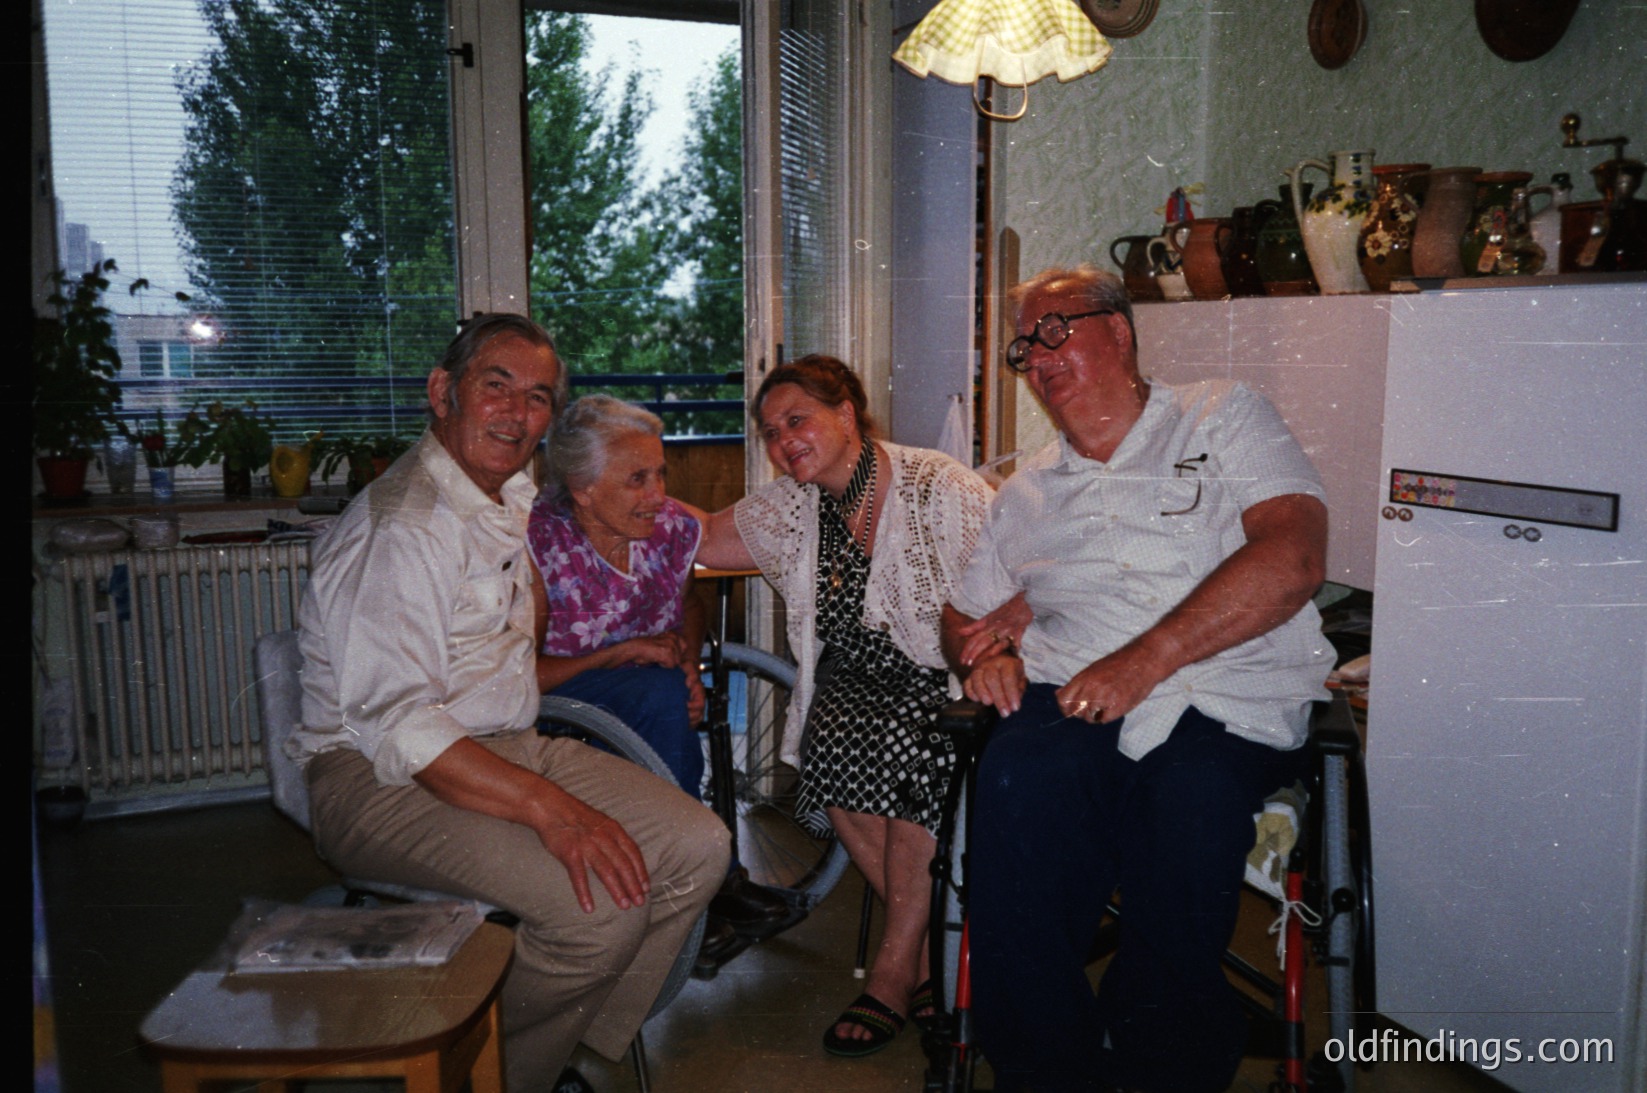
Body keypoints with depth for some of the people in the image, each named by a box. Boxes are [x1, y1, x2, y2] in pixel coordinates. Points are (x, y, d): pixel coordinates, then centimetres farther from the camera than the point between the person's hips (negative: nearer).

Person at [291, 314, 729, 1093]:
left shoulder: (510, 503, 15)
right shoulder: (404, 524, -18)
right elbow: (392, 720, -26)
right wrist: (546, 805, -32)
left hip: (506, 748, 9)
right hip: (380, 777, -9)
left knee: (696, 846, -6)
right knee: (602, 902, -29)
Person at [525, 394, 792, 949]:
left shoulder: (671, 527, -7)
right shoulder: (537, 544, -21)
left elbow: (689, 602, 15)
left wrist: (689, 667, -6)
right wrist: (628, 652, -21)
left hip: (647, 695, 5)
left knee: (674, 692, -31)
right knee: (660, 694, -32)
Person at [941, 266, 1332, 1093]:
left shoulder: (1221, 419, 11)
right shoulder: (1028, 491, 25)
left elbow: (1293, 559, -6)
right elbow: (963, 614, 31)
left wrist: (1144, 661, -15)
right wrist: (985, 654, 4)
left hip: (1219, 701, -2)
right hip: (1067, 700, 3)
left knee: (1188, 799, -36)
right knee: (1019, 784, -32)